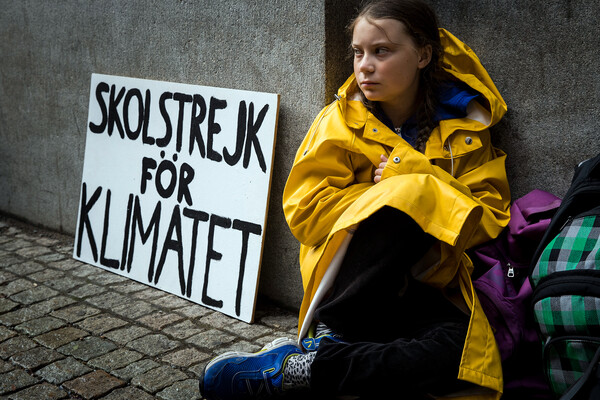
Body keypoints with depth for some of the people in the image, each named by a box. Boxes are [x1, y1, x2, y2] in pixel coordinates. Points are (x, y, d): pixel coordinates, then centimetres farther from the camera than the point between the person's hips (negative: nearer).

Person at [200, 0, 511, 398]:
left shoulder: (464, 130, 8)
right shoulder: (341, 120, 3)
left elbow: (490, 217, 1)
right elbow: (305, 208, -6)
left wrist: (417, 175, -11)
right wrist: (400, 198, -11)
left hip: (426, 285, 2)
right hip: (352, 280, -2)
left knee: (466, 356, -33)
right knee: (409, 191, -31)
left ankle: (299, 367, -23)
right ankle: (329, 335, -21)